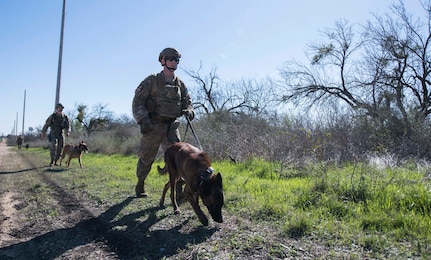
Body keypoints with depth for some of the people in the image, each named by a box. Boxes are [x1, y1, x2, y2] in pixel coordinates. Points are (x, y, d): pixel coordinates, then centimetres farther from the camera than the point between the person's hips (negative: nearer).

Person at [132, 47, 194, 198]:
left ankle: (179, 188, -7)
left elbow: (187, 101, 15)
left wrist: (188, 110, -8)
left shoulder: (180, 84, 10)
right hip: (153, 126, -3)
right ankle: (140, 186, 31)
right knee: (146, 158, 9)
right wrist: (142, 119, -20)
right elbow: (138, 101, -7)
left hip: (171, 126, 3)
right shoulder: (152, 81, -3)